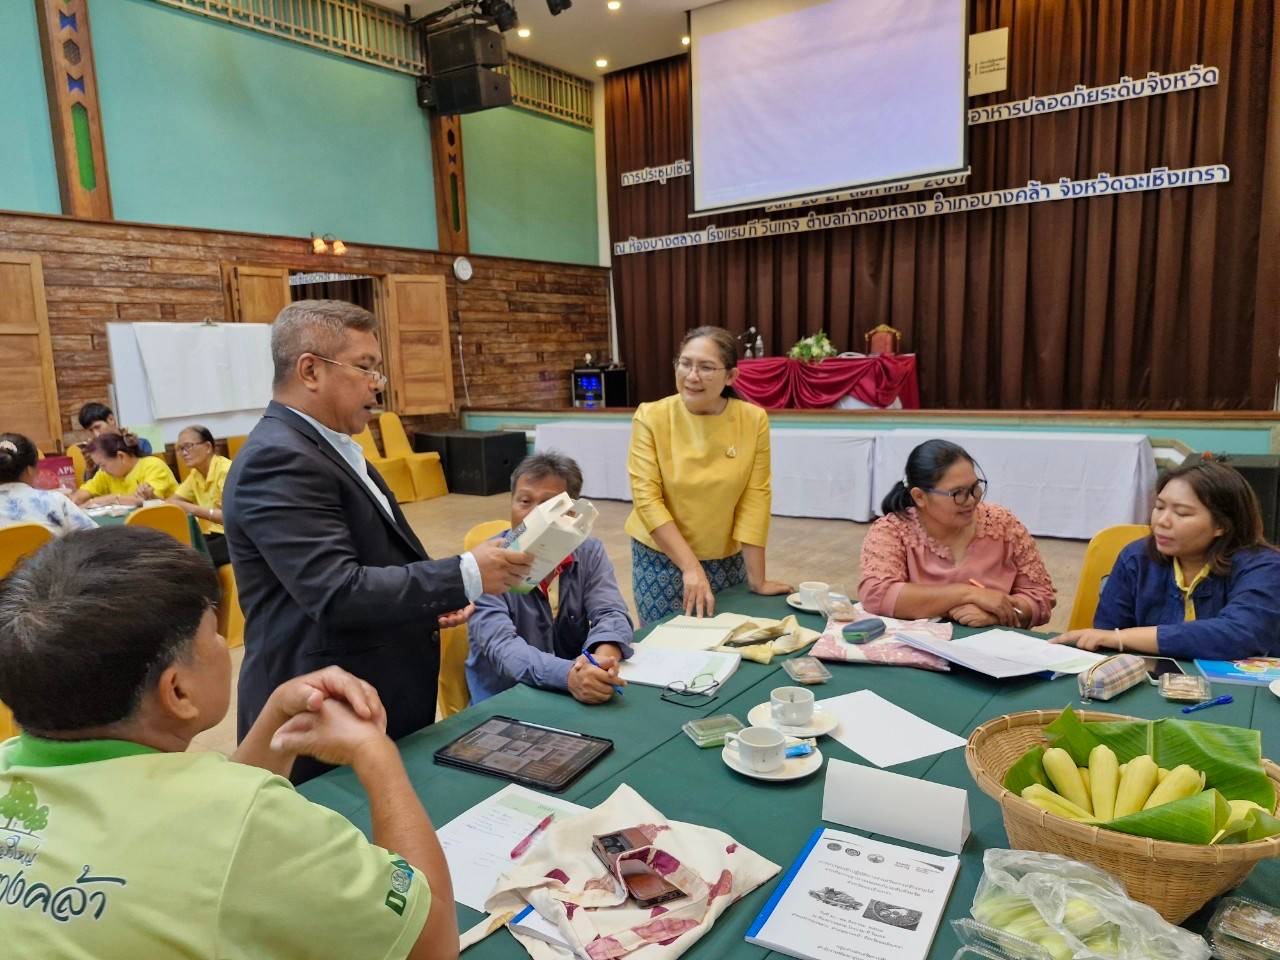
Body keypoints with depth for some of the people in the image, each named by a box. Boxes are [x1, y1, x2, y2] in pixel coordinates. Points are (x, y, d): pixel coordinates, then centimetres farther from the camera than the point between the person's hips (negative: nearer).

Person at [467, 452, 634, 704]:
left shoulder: (589, 552, 0)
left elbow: (610, 613, -9)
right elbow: (501, 645, -25)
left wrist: (605, 655, -32)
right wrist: (568, 674, -41)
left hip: (578, 696, 2)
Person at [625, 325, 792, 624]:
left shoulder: (753, 420, -10)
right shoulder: (651, 417, -13)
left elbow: (755, 498, -8)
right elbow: (647, 498, -15)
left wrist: (757, 579, -7)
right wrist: (690, 566, -21)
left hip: (727, 560, 2)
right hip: (661, 558, -1)